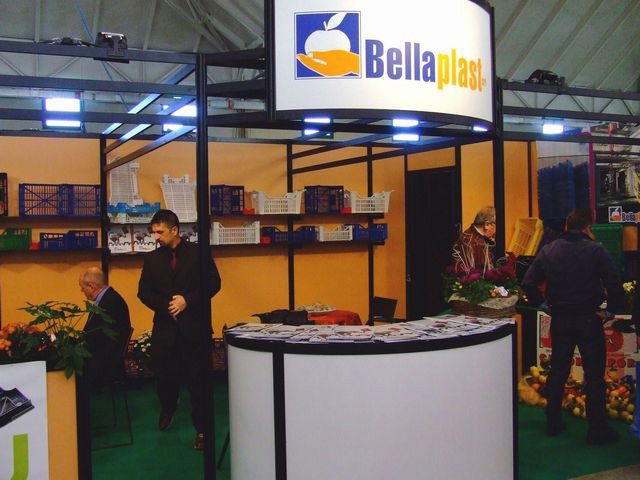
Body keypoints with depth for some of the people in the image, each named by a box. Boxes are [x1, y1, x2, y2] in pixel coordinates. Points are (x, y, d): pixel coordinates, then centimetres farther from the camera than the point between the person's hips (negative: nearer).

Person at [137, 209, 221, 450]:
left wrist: (188, 300, -15)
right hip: (164, 327, 3)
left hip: (194, 326, -3)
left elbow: (214, 283, -4)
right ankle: (168, 408, 43)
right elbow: (144, 292, 5)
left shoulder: (198, 253, -2)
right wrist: (166, 306, -12)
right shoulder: (152, 258, 7)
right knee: (163, 374, 10)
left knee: (196, 378, 0)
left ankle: (201, 429, 12)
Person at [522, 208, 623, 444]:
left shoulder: (548, 250, 1)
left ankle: (553, 423, 23)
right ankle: (597, 429, 9)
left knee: (557, 371, 15)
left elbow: (528, 283, -2)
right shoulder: (594, 250, -11)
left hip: (559, 319, 4)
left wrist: (544, 304, 7)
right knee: (594, 375, 5)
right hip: (589, 319, -4)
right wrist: (610, 310, -7)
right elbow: (614, 282, -18)